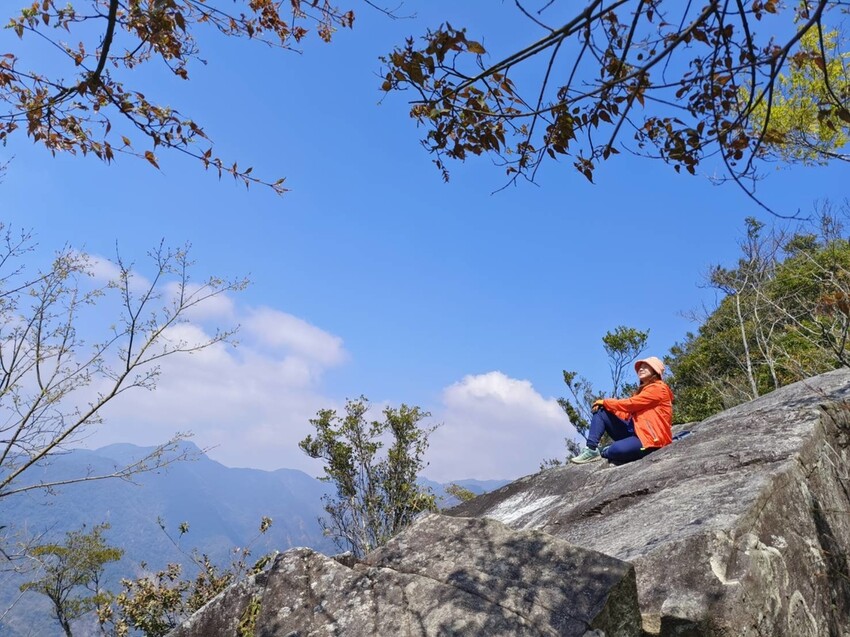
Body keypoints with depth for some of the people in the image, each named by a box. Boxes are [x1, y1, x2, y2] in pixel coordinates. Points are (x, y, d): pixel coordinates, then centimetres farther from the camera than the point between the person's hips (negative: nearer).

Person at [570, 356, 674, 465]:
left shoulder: (658, 388, -6)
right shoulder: (643, 390, 22)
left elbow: (630, 404, -14)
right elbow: (628, 413, 12)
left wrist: (605, 402, -2)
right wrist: (604, 405, -2)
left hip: (650, 437, -9)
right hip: (635, 430, 9)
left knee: (616, 450, -36)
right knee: (600, 411, 1)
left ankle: (604, 453, 0)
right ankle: (591, 450, -12)